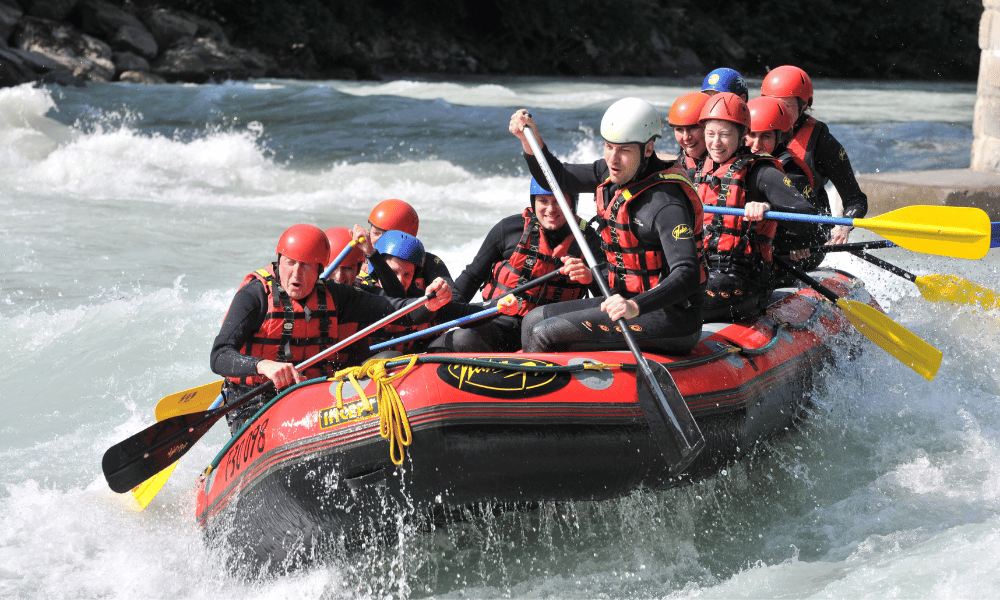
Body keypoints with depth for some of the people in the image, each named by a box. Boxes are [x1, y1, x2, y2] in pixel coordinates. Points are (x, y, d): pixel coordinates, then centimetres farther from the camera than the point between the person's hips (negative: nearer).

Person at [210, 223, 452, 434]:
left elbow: (396, 310, 2)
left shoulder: (332, 296, 7)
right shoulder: (255, 295, -8)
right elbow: (219, 357, -19)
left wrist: (429, 304, -20)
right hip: (255, 408, -4)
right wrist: (264, 365, -38)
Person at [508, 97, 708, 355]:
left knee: (545, 334, -17)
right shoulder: (613, 174, 5)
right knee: (534, 319, 8)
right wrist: (530, 139, 3)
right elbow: (557, 177, 20)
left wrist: (636, 306, -46)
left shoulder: (666, 203, -23)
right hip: (630, 301, 9)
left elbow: (687, 275, -32)